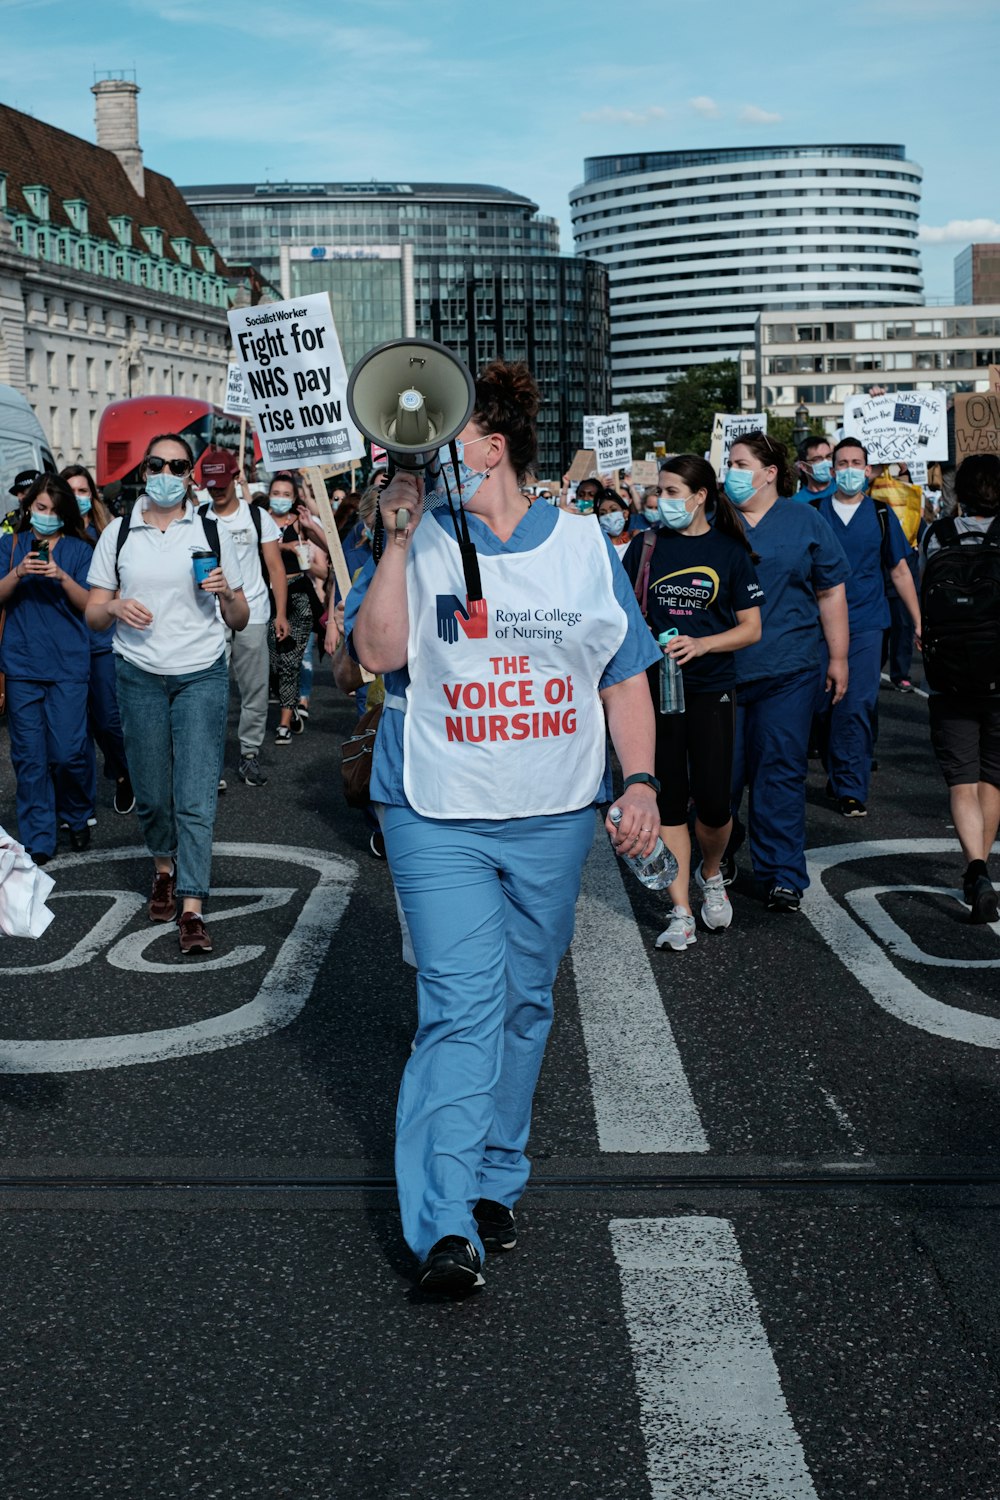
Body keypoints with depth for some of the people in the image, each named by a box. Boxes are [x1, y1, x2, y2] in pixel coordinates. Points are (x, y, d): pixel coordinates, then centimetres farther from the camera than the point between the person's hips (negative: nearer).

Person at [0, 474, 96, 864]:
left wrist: (62, 577, -18)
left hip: (67, 662, -1)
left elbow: (89, 604, -2)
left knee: (68, 751, -6)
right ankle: (37, 841, 11)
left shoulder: (79, 549, 5)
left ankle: (77, 817, 22)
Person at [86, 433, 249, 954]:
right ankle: (164, 869, 36)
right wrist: (115, 606, -14)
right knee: (151, 794, 8)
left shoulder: (211, 533, 5)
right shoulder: (118, 534, 6)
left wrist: (226, 594, -14)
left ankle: (192, 909, -7)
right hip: (140, 676, 2)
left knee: (196, 798, -8)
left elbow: (239, 620, 8)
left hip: (202, 676, -1)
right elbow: (93, 615, 7)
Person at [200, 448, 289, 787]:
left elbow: (275, 567, 5)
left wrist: (281, 613, -3)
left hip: (253, 617, 0)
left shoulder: (257, 516, 6)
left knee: (255, 691, 4)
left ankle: (250, 755, 14)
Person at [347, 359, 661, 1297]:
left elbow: (625, 677, 9)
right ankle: (446, 1228, -10)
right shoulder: (421, 544, 1)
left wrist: (641, 782, 0)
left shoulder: (584, 547, 6)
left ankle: (494, 1182, 28)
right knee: (462, 1008, -11)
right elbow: (377, 651, -12)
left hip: (553, 817, 3)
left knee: (524, 1004, 12)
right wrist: (397, 538, -16)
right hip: (439, 819, -2)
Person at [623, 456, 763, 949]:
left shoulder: (729, 551, 0)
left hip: (710, 690, -1)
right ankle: (680, 913, 8)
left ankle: (710, 875, 28)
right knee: (669, 801, 2)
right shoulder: (648, 545, 5)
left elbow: (751, 628, 0)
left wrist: (700, 644, -15)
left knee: (713, 802, -4)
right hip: (655, 687, 1)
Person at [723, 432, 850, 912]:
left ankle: (782, 876, 9)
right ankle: (720, 856, 28)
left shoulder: (806, 523, 5)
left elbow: (831, 593, 8)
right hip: (720, 669, 1)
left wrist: (838, 657, 6)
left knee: (781, 770, 1)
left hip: (786, 671, -1)